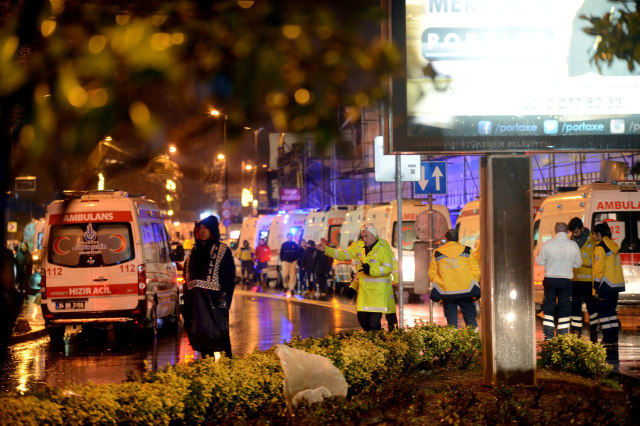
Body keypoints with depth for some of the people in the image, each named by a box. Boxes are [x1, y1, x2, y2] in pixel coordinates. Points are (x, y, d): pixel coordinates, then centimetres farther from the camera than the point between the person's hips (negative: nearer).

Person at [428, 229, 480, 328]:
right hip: (466, 291, 0)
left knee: (451, 321, 5)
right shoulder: (467, 251, 2)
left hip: (446, 292, 0)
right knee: (471, 320, 6)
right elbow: (476, 272, 1)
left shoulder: (437, 254, 3)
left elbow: (432, 274, 6)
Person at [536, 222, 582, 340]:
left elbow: (539, 262, 0)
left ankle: (548, 336, 6)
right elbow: (578, 264, 6)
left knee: (548, 308, 9)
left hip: (550, 280, 0)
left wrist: (537, 256, 22)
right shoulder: (574, 246, -5)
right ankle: (563, 336, 9)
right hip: (566, 280, 0)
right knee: (565, 309, 9)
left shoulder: (547, 244, -9)